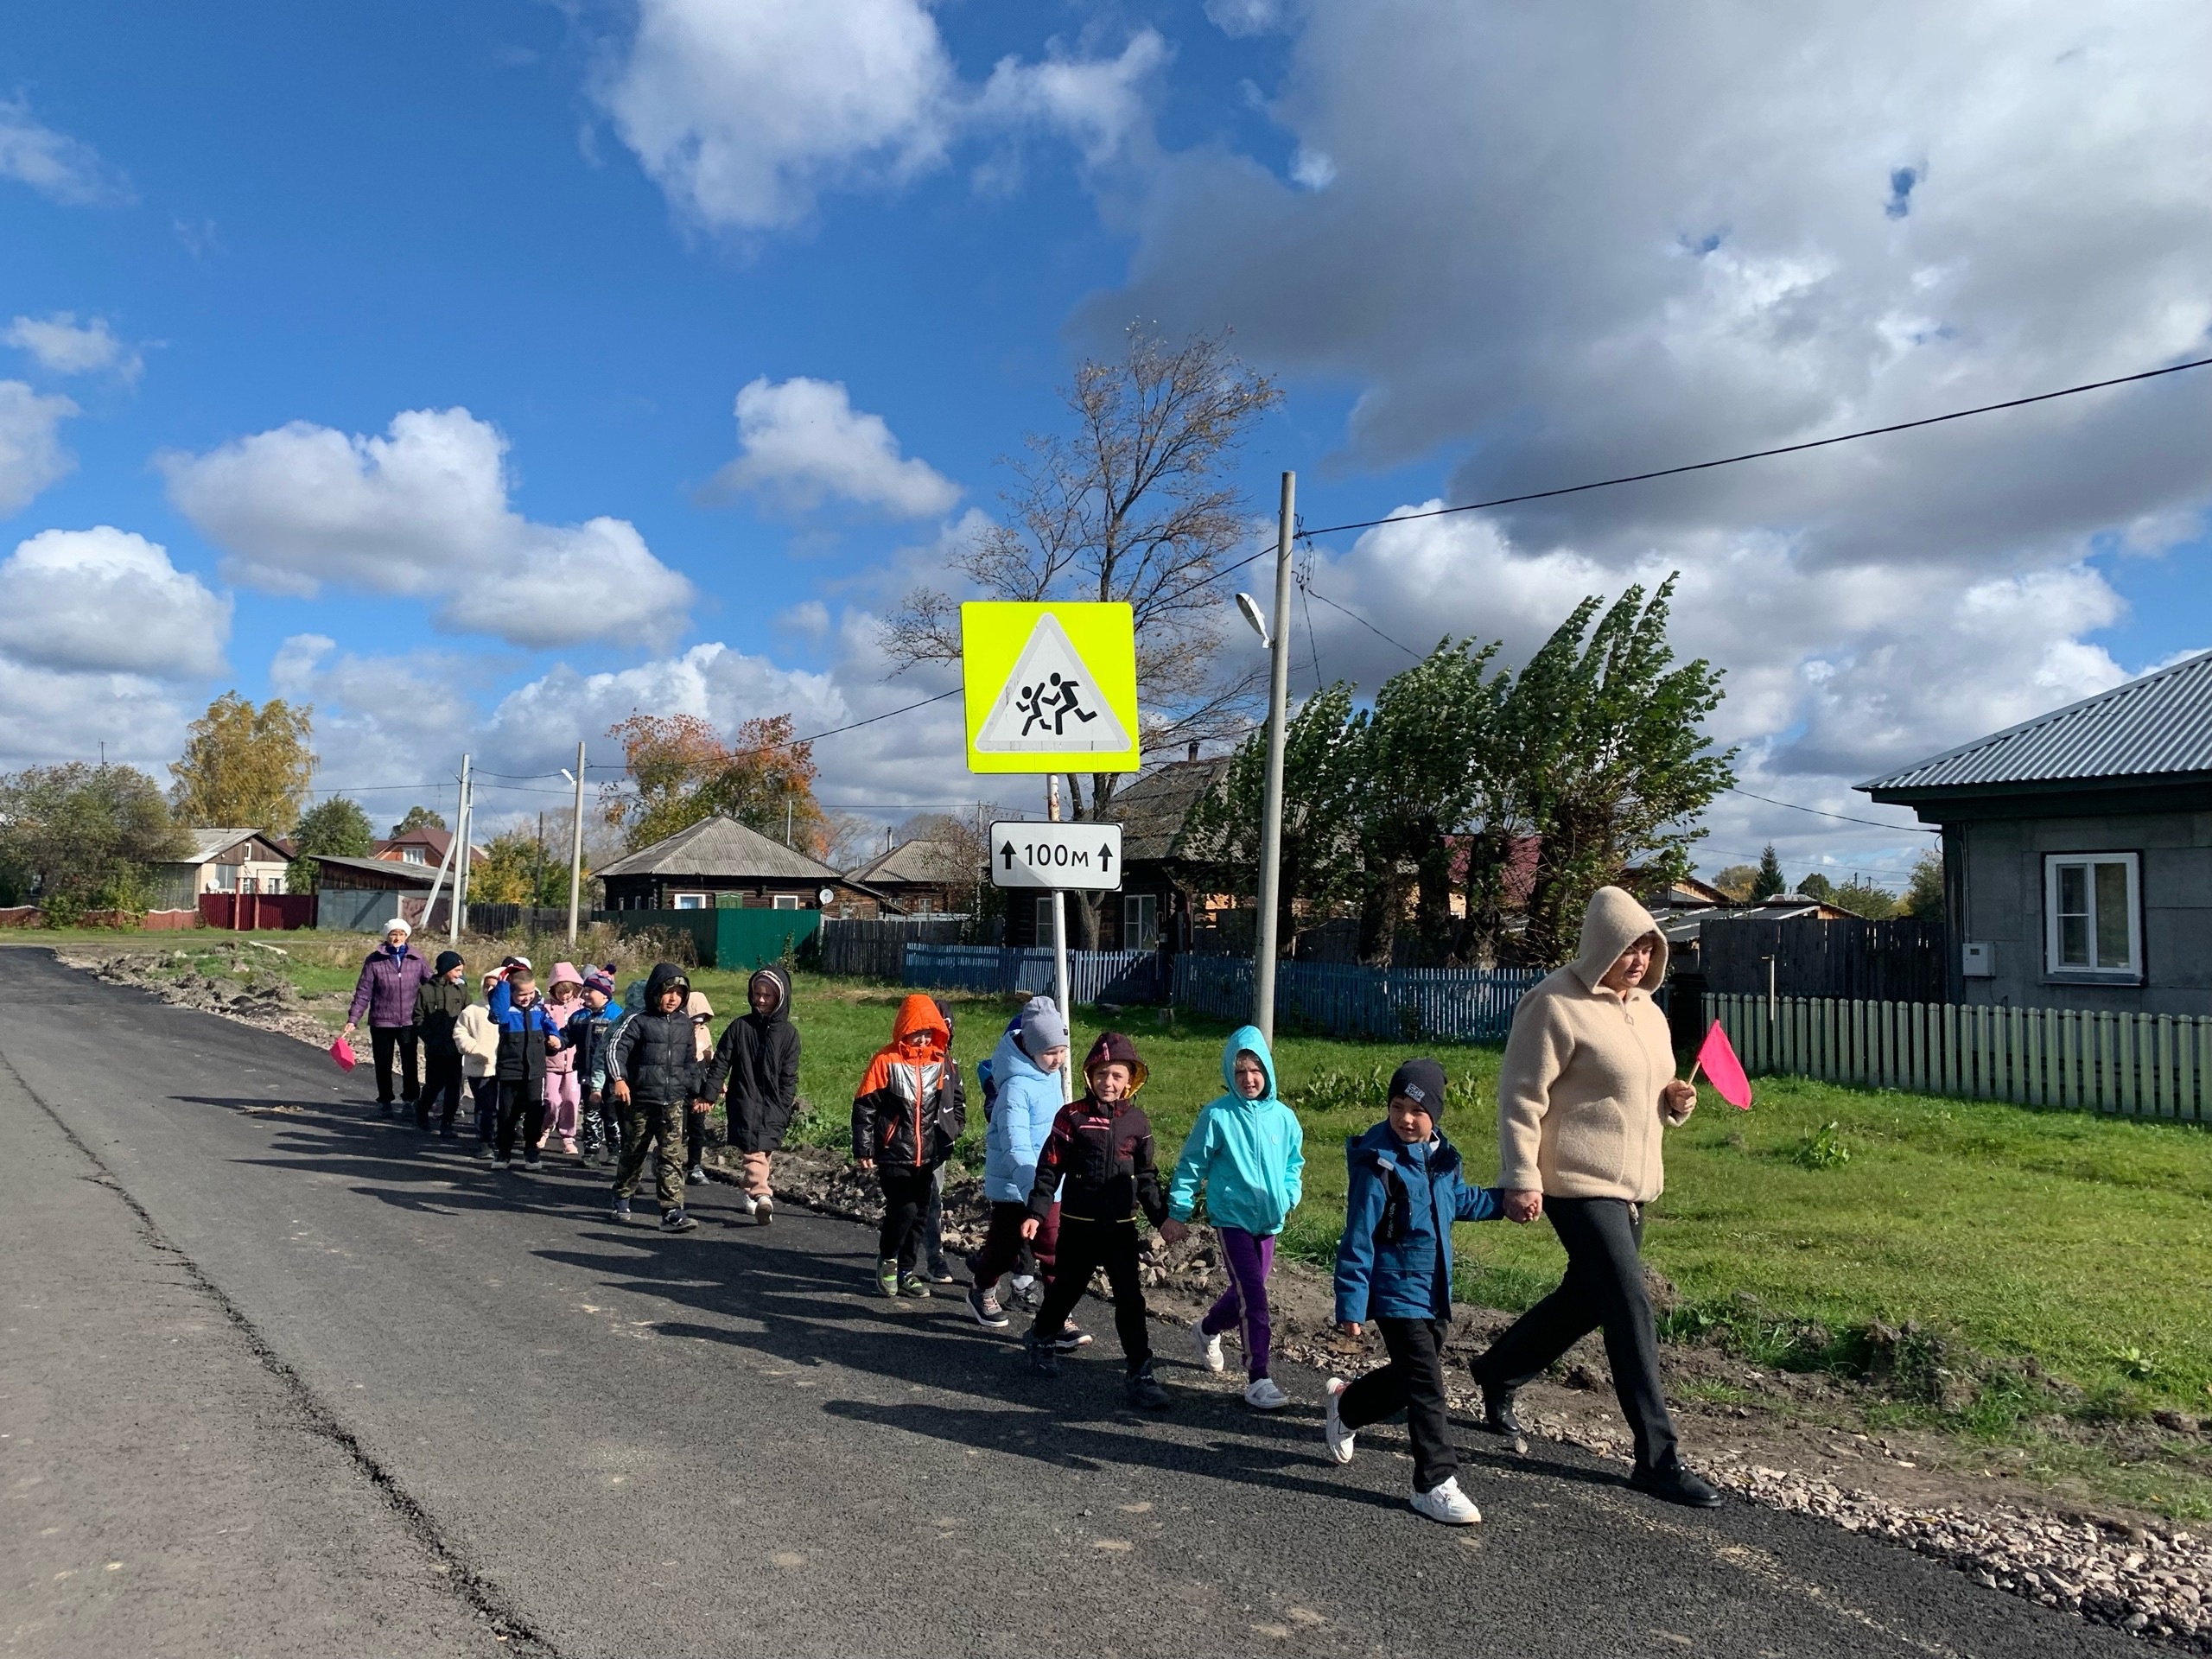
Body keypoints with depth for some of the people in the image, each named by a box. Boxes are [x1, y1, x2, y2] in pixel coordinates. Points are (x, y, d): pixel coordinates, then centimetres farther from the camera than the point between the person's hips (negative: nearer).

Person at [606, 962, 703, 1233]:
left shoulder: (684, 1023, 10)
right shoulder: (638, 1020, -6)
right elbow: (616, 1048, -16)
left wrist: (695, 1092, 21)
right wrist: (618, 1078, -31)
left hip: (674, 1102, 3)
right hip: (640, 1100, -3)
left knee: (673, 1156, -6)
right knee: (633, 1153, 13)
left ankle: (672, 1212, -8)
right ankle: (621, 1199, 36)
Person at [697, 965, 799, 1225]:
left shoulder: (788, 1033, 1)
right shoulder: (740, 1026, 2)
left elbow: (789, 1076, 0)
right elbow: (720, 1063, 2)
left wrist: (785, 1110, -6)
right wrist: (709, 1093, -5)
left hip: (773, 1107, 0)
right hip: (744, 1103, 0)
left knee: (764, 1151, 3)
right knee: (753, 1151, -7)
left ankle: (753, 1194, 13)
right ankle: (762, 1196, -15)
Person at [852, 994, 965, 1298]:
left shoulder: (944, 1064, 5)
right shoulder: (887, 1060, -8)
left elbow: (958, 1103, 18)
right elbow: (864, 1105, -6)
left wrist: (950, 1131, 4)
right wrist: (863, 1149, -7)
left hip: (927, 1157, 5)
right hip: (893, 1155, -5)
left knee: (918, 1214, 10)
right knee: (904, 1208, -15)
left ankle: (905, 1272, 24)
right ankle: (887, 1259, 10)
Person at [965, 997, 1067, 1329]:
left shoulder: (1051, 1073, 1)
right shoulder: (1017, 1087, -26)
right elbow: (1016, 1148, -34)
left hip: (1046, 1182, 7)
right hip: (1014, 1186, -6)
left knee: (1052, 1249, 3)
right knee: (1006, 1248, 10)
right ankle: (982, 1293, 38)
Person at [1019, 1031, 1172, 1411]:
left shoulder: (1137, 1121, 1)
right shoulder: (1072, 1117, -7)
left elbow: (1145, 1176, 10)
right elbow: (1049, 1169, -5)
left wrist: (1162, 1216, 6)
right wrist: (1036, 1213, -11)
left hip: (1121, 1226, 2)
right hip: (1078, 1224, -1)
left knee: (1130, 1299, -1)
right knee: (1066, 1288, 15)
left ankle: (1141, 1373, 6)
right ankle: (1043, 1338, 42)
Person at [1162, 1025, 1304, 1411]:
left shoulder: (1283, 1116, 2)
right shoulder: (1217, 1115, -11)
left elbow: (1294, 1162, 16)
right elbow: (1191, 1166, -4)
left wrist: (1289, 1197, -1)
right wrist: (1177, 1213, -3)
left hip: (1269, 1220, 5)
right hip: (1232, 1217, -5)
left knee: (1246, 1292, 19)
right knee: (1253, 1295, -14)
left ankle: (1208, 1329, 48)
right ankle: (1258, 1379, -9)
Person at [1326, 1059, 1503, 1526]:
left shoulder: (1441, 1157, 3)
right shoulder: (1379, 1165, -19)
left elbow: (1460, 1200, 25)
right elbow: (1358, 1239, -17)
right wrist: (1351, 1305, -16)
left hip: (1433, 1292, 8)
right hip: (1395, 1291, -8)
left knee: (1410, 1376, 18)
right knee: (1425, 1385, -9)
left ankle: (1345, 1407, 42)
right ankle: (1435, 1484, 1)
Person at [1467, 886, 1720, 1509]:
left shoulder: (1644, 1007, 12)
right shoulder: (1556, 1005, -15)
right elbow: (1520, 1098, -15)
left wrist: (1675, 1100, 1)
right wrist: (1520, 1180, -18)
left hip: (1632, 1182, 9)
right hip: (1578, 1183, -9)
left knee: (1586, 1299, 18)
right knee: (1631, 1311, -8)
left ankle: (1496, 1373, 40)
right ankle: (1658, 1457, 2)